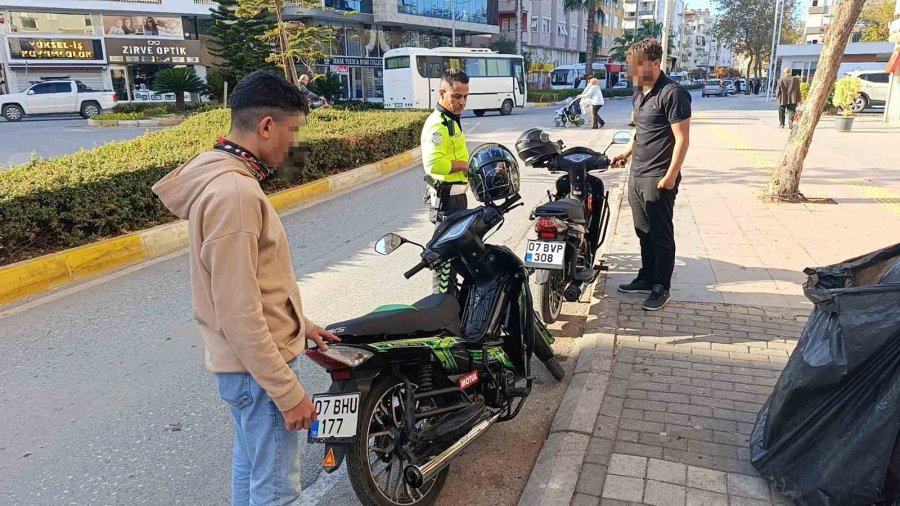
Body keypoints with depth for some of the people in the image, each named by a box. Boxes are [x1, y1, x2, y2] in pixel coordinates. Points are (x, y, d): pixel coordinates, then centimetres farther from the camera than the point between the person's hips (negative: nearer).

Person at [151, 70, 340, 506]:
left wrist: (299, 324, 21)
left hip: (246, 359, 10)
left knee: (249, 464, 25)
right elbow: (239, 314, -27)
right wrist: (288, 392, -21)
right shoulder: (235, 194, -26)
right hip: (259, 366, -10)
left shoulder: (224, 178, 6)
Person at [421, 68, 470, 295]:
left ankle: (452, 293, 36)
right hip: (446, 198, -11)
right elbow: (433, 164, -33)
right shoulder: (437, 124, -20)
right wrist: (466, 164, -22)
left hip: (456, 195, 11)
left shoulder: (451, 120, 14)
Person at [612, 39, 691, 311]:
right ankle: (647, 278, 29)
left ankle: (662, 287, 12)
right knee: (643, 231, 16)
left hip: (658, 178, -8)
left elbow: (682, 139, -15)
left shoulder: (672, 93, -13)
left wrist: (670, 176, -18)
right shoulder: (640, 94, 14)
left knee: (661, 235, 1)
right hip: (637, 174, 8)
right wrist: (627, 152, 16)